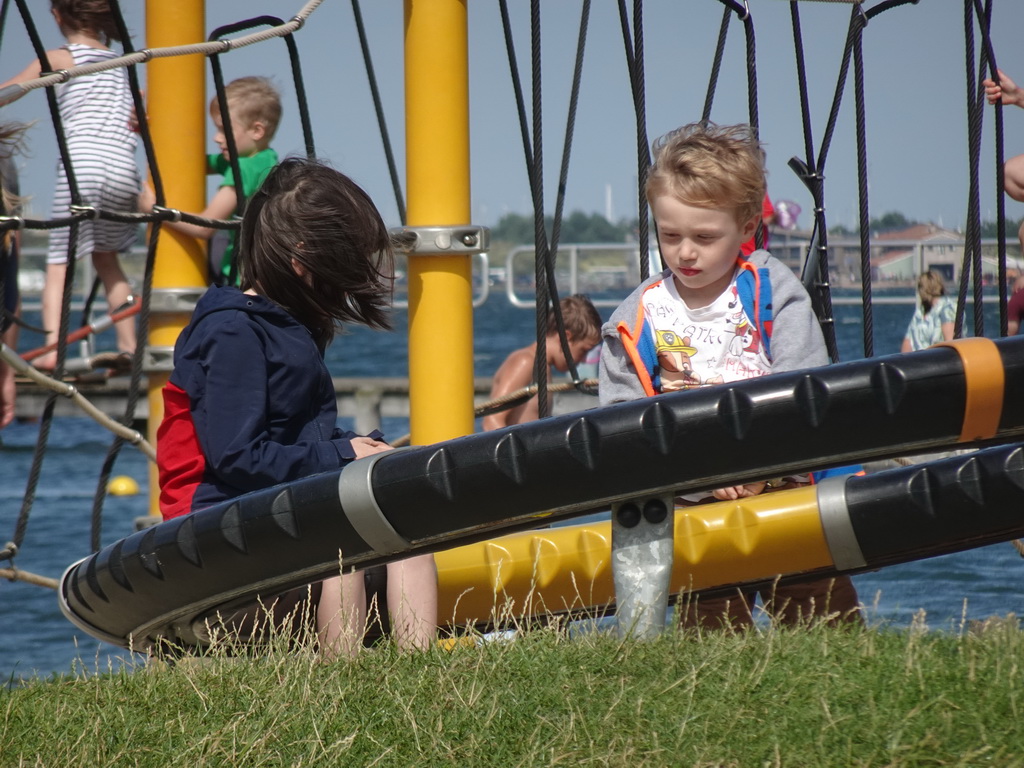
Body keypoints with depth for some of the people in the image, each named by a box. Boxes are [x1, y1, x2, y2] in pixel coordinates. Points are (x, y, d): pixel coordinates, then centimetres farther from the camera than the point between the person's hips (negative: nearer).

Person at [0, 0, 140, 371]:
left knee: (58, 260, -3)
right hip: (123, 169, 5)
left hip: (81, 163, -5)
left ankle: (51, 348, -20)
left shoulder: (59, 59, 5)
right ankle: (128, 346, 18)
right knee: (106, 257, 22)